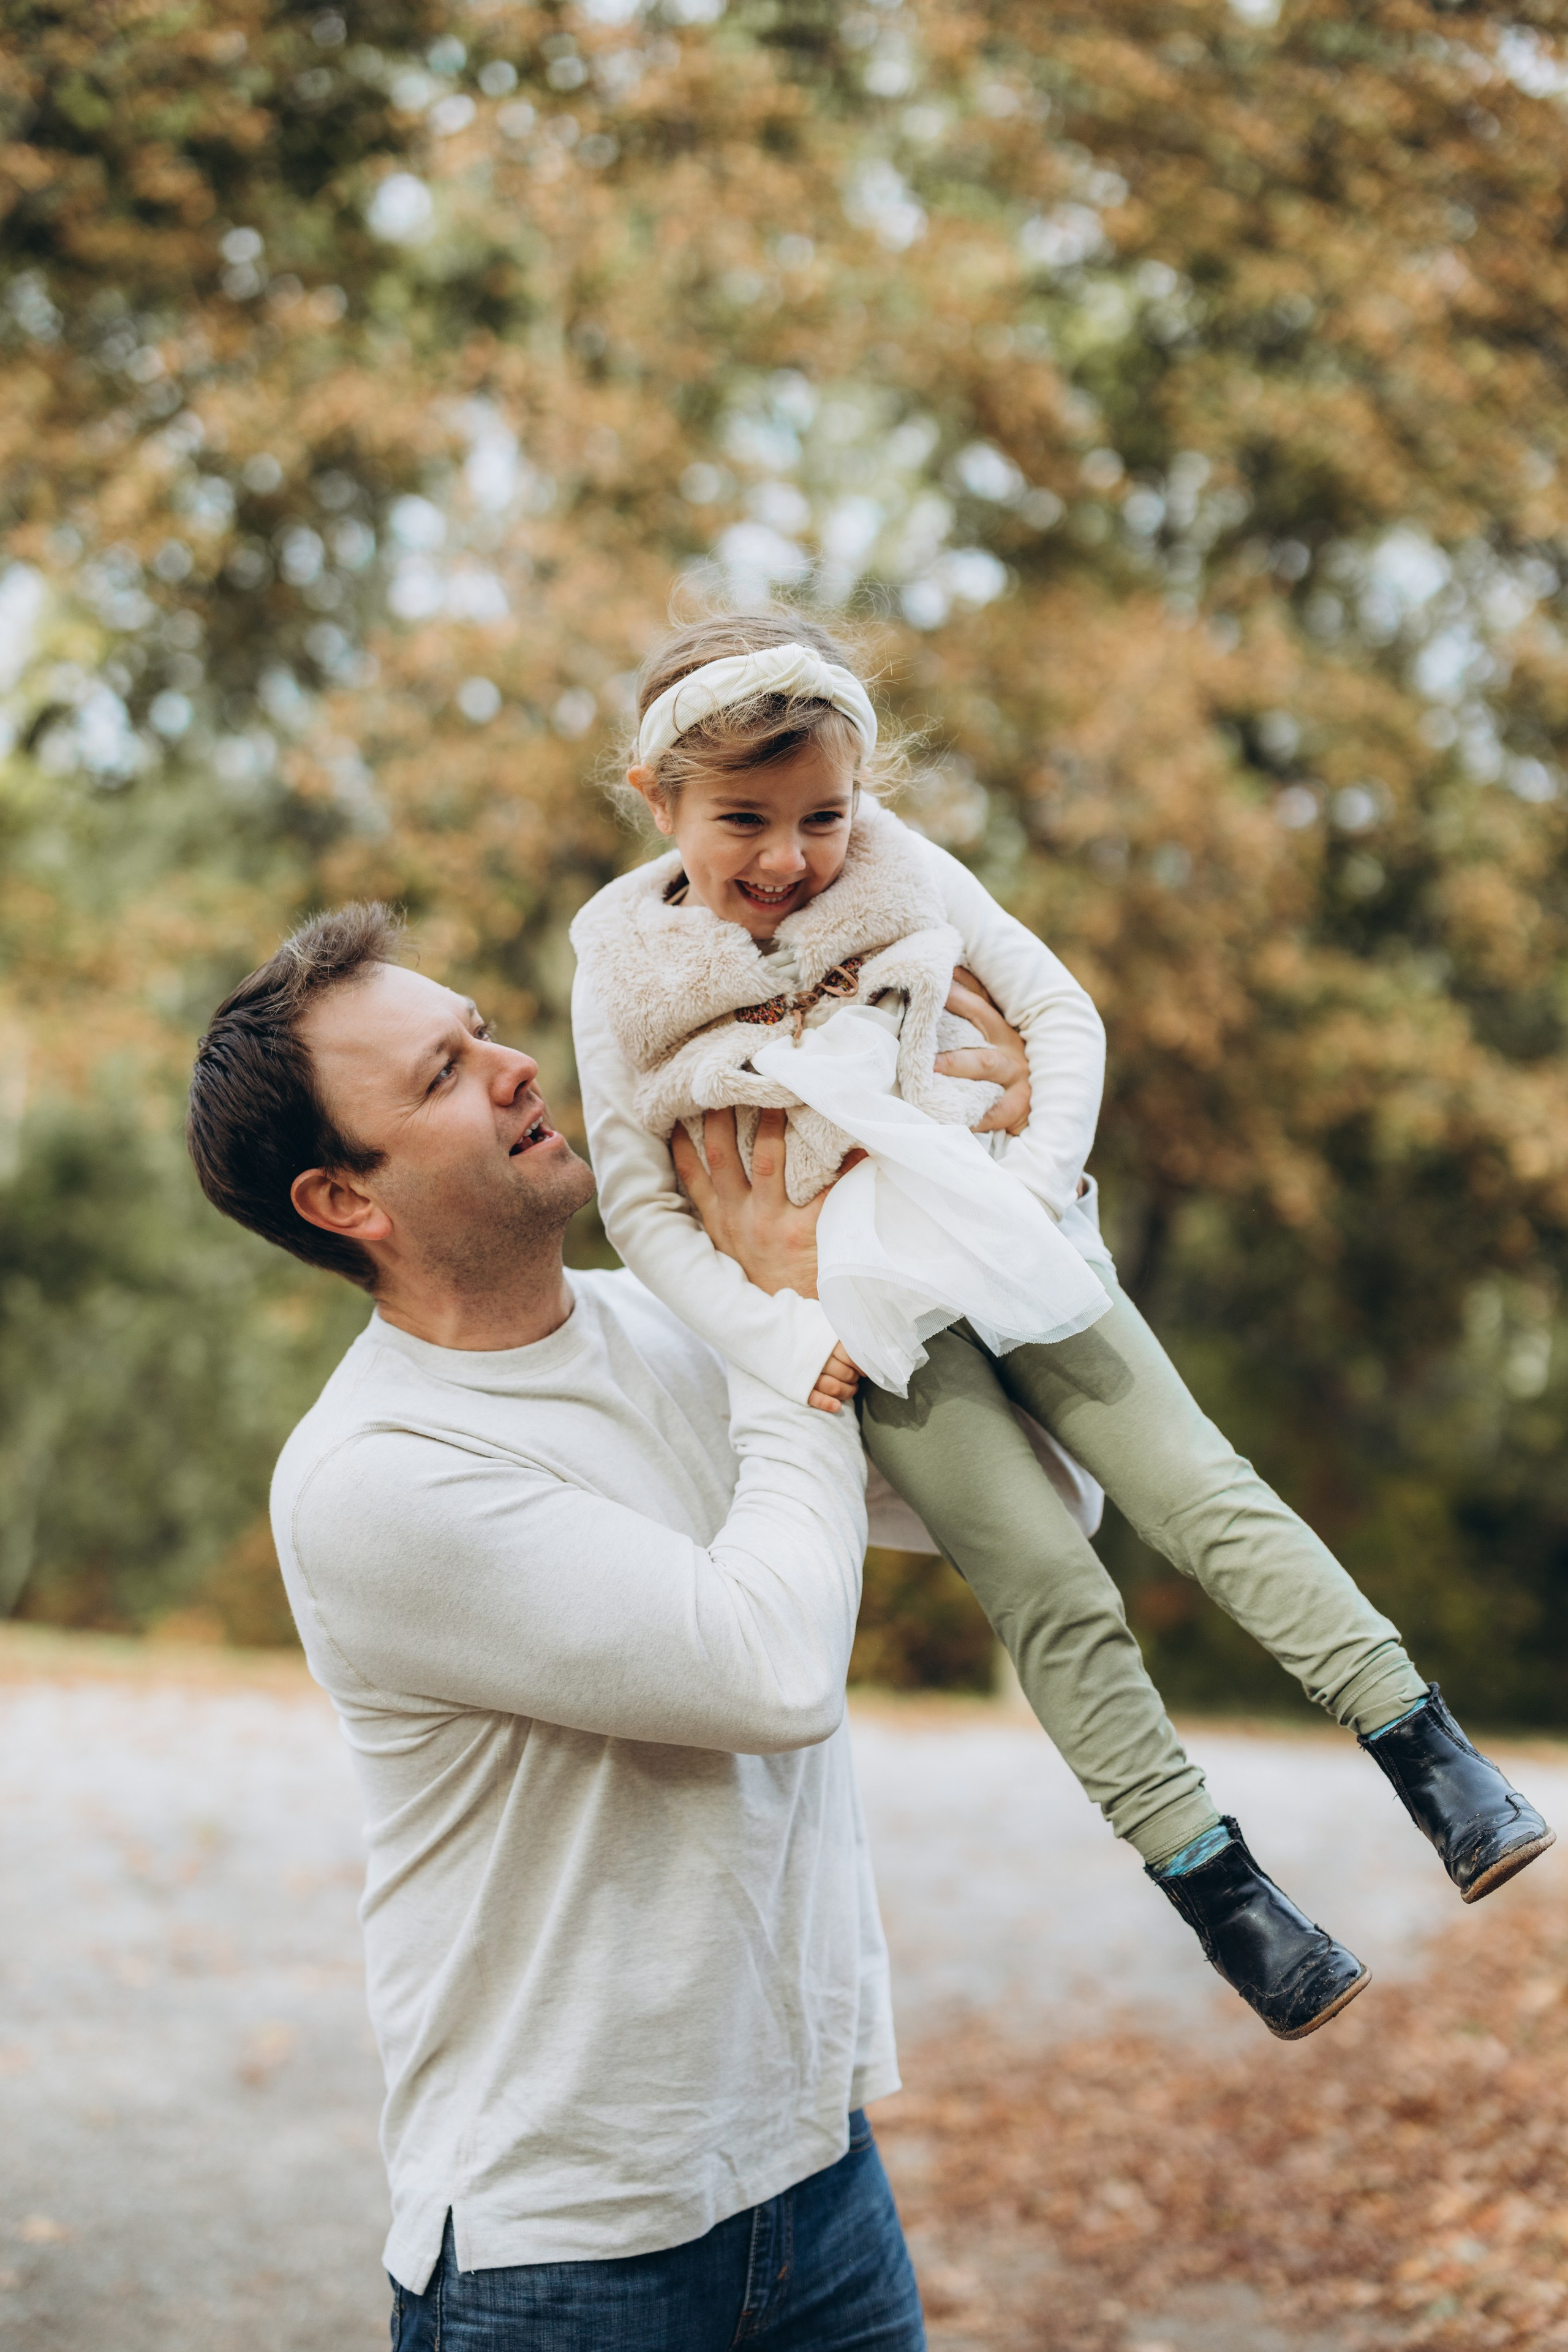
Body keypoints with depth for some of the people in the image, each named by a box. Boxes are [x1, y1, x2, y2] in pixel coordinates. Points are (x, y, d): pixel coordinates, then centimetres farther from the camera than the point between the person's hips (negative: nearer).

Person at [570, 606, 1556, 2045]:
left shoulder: (905, 876, -1)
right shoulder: (628, 973, -5)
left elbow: (1063, 1015, 2)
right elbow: (638, 1207, -4)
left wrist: (1041, 1180, -13)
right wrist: (779, 1348, -15)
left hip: (1005, 1253, 2)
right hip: (866, 1318, -2)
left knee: (1203, 1489, -9)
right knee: (1051, 1594, -11)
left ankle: (1429, 1752, -7)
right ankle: (1218, 1892, -7)